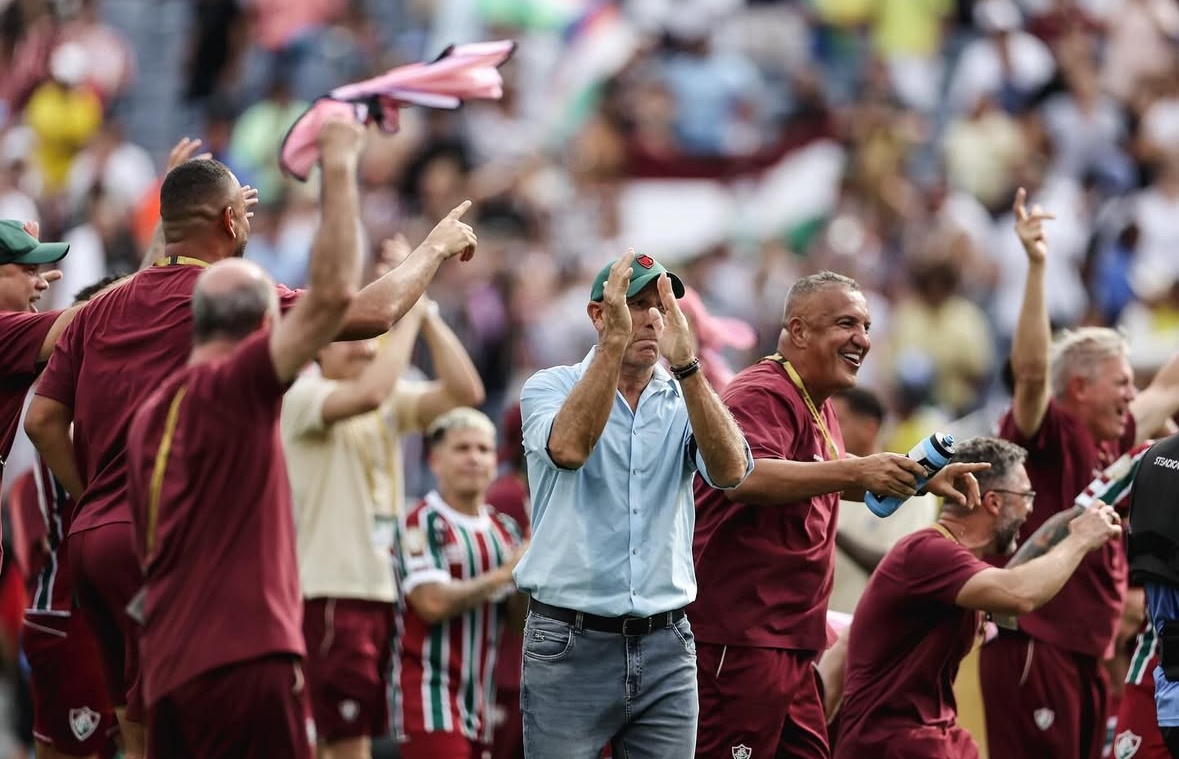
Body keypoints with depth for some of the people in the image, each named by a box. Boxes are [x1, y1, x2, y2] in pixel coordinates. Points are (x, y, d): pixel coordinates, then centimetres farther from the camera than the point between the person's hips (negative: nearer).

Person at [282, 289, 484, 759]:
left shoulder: (394, 400, 13)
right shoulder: (304, 395, -8)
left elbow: (465, 391, 0)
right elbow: (368, 393, -27)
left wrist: (429, 319, -3)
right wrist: (408, 317, -18)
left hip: (385, 591, 8)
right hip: (332, 592, -8)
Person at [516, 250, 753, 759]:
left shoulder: (686, 402, 8)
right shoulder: (552, 387, 1)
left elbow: (730, 470, -14)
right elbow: (569, 448, -23)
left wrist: (685, 363, -24)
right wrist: (615, 340, -27)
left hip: (665, 646, 3)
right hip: (570, 643, -3)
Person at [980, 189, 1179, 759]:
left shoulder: (1109, 442, 16)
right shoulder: (1048, 435, -8)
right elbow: (1031, 369, -26)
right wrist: (1036, 267, -32)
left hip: (1085, 657, 9)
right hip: (1033, 649, -9)